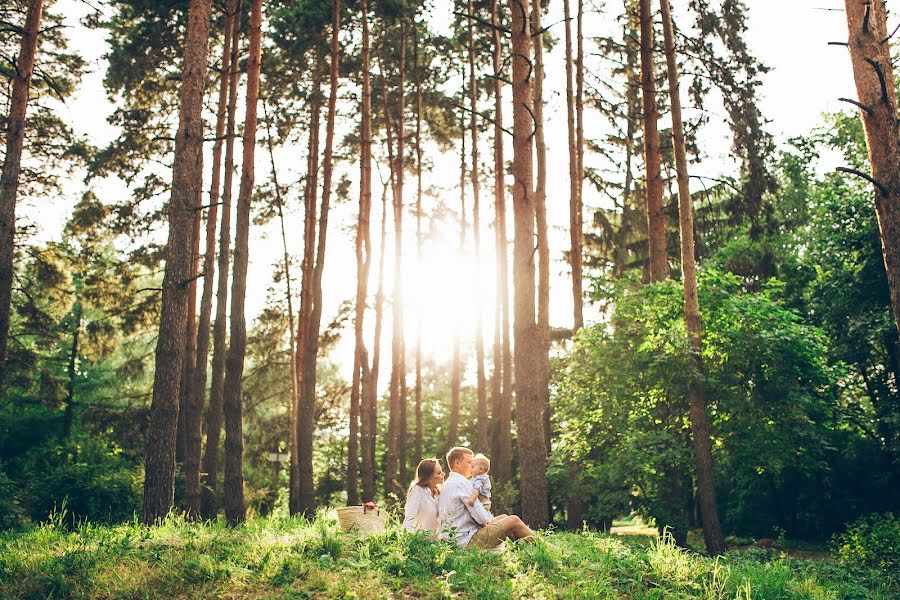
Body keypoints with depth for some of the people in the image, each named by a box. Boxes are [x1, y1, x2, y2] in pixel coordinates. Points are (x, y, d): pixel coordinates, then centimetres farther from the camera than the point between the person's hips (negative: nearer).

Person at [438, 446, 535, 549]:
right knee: (514, 520, -3)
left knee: (504, 517, 21)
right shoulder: (462, 483, -18)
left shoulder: (446, 485, 12)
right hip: (469, 540, -10)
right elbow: (482, 518, -20)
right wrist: (490, 518, 3)